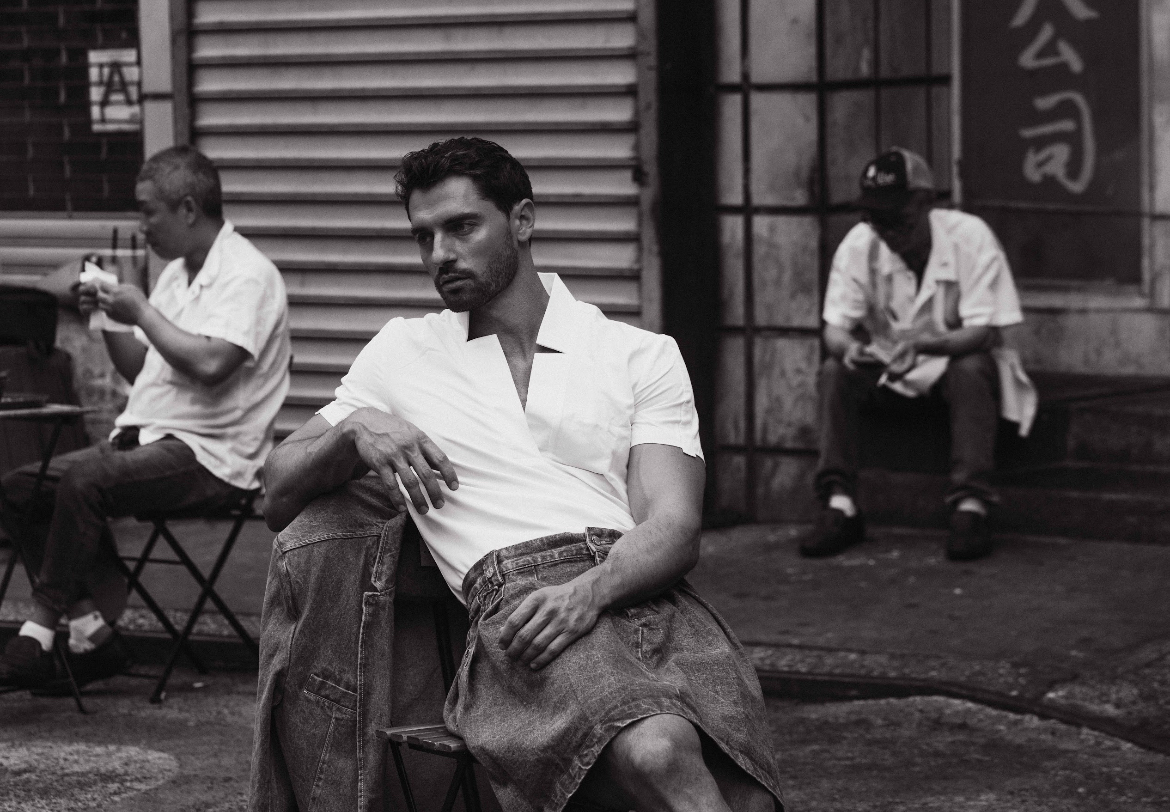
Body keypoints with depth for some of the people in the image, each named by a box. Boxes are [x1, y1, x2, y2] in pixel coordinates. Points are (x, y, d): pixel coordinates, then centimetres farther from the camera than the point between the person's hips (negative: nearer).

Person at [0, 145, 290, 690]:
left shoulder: (247, 275, -10)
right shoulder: (178, 273, 19)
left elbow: (209, 363, -26)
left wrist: (141, 311, -13)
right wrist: (108, 318, 9)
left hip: (208, 456, -10)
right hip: (145, 440, 10)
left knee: (84, 481, -32)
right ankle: (91, 632, -7)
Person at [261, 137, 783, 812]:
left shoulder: (644, 355, 18)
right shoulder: (403, 353, 24)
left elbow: (674, 527, 6)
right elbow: (277, 496, 23)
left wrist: (588, 593, -16)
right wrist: (354, 433, 1)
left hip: (640, 589, 1)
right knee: (660, 753, -36)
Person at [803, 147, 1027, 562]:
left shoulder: (970, 237, -21)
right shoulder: (858, 245, -13)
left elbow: (985, 332, -25)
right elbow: (835, 327, -12)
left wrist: (921, 345, -44)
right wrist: (848, 348, -39)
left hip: (955, 358, -2)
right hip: (885, 366, 3)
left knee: (973, 371, -35)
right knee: (835, 371, -25)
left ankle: (971, 507, -36)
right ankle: (840, 505, -26)